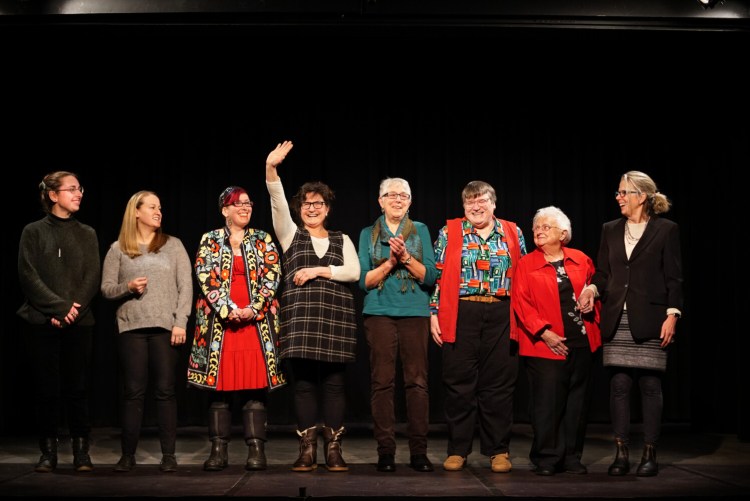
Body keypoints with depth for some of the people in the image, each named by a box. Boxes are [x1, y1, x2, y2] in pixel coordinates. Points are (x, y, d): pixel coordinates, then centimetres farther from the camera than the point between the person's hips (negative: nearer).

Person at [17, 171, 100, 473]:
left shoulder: (87, 234, 12)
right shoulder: (34, 232, 5)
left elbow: (93, 278, 4)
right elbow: (28, 276, -4)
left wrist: (75, 309, -11)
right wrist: (60, 307, -14)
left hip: (79, 323, 2)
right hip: (42, 322, -2)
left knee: (78, 387, 1)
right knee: (47, 388, 0)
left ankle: (81, 451, 8)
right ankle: (48, 451, 9)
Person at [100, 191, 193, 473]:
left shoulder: (173, 245, 9)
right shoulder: (118, 249, 10)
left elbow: (185, 286, 3)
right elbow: (106, 289, 8)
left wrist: (180, 322, -6)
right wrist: (128, 287, -12)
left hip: (166, 327, 0)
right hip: (131, 327, 0)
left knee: (165, 391, 0)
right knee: (133, 392, 0)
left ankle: (169, 455, 5)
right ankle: (127, 455, 8)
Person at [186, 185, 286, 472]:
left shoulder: (263, 240, 12)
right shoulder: (210, 241, 9)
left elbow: (272, 276, 3)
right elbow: (205, 278, -2)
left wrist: (253, 309, -10)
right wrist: (228, 309, -13)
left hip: (256, 321, 1)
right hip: (220, 321, 0)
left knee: (255, 384, -4)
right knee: (220, 385, -2)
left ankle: (256, 451, -1)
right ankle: (218, 451, 4)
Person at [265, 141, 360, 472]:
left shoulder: (342, 240, 17)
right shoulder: (291, 234, 13)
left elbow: (354, 272, 2)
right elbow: (277, 203, -3)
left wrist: (318, 270, -7)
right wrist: (271, 168, -17)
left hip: (335, 318, 1)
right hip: (300, 317, -1)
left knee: (334, 383, 0)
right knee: (304, 383, -2)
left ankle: (333, 449, 5)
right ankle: (307, 451, 4)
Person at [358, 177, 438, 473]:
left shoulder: (420, 231, 10)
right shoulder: (369, 234, 11)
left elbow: (430, 276, 2)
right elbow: (363, 280, 3)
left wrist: (406, 257, -13)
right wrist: (390, 262, -10)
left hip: (415, 312, 0)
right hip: (379, 312, 0)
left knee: (417, 381, -3)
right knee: (382, 381, -3)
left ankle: (419, 451, 2)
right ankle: (385, 451, 3)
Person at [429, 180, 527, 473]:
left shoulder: (512, 233, 11)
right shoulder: (449, 233, 7)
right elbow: (437, 275, 5)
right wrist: (434, 313, -1)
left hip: (501, 315, 1)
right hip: (461, 314, -1)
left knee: (499, 383, 3)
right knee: (459, 383, 2)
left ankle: (499, 450, 13)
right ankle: (457, 450, 12)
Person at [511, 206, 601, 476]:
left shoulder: (582, 261, 10)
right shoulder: (526, 264, 3)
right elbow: (520, 303, -5)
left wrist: (592, 302, 1)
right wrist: (543, 332, -14)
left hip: (581, 342, 3)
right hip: (545, 344, -3)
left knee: (577, 401, 7)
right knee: (547, 402, -4)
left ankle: (572, 457, 17)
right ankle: (546, 459, 7)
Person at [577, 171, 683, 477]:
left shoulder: (666, 230, 1)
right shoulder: (610, 230, 13)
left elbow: (674, 277, -2)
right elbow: (602, 273, 14)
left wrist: (672, 315, -10)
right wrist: (592, 288, -7)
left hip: (649, 320, -4)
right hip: (616, 320, 4)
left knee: (650, 385, 0)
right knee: (619, 385, 2)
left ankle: (649, 454, 8)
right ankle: (621, 453, 8)